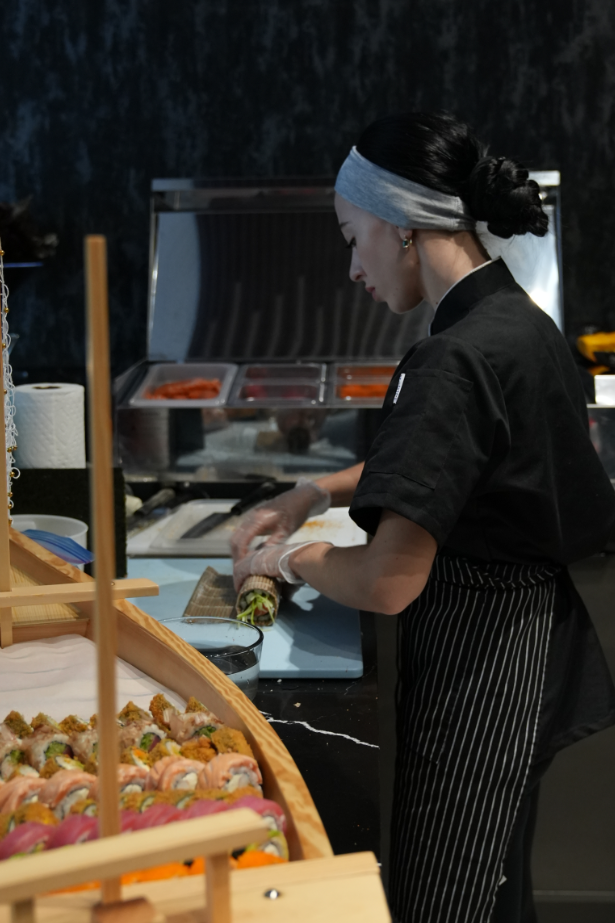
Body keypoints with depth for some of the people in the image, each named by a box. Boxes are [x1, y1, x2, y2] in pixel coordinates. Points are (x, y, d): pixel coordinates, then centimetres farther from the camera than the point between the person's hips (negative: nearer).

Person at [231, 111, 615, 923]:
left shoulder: (457, 360, -26)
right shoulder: (517, 322, 4)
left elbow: (387, 582, -27)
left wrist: (286, 558, -8)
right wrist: (319, 493, 12)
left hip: (478, 667, -9)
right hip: (527, 643, 9)